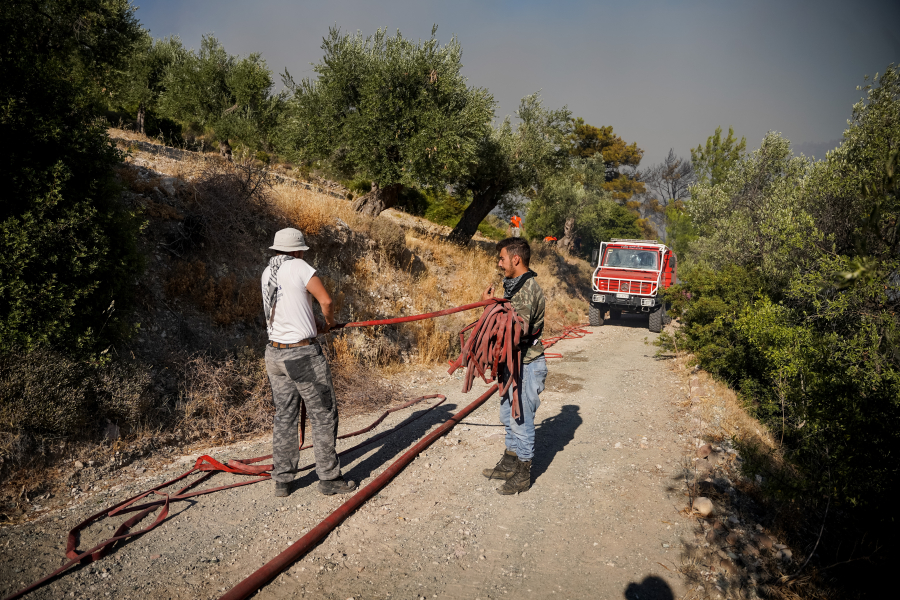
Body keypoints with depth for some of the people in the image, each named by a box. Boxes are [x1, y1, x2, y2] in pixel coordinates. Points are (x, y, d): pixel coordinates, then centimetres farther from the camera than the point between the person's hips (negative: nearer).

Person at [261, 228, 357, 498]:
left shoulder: (267, 273, 10)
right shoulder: (298, 266, -11)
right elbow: (326, 300, -14)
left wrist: (315, 323, 14)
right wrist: (328, 323, 5)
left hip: (274, 353, 7)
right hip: (303, 354, -7)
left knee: (284, 417, 13)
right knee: (323, 415, 4)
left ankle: (282, 481, 18)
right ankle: (329, 478, 10)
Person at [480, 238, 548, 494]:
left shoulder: (528, 289, -21)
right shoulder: (515, 285, 11)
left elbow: (519, 330, -29)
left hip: (526, 365, -10)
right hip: (514, 363, 10)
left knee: (521, 420, 1)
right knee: (509, 416, 20)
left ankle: (523, 475, 16)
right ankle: (510, 464, 35)